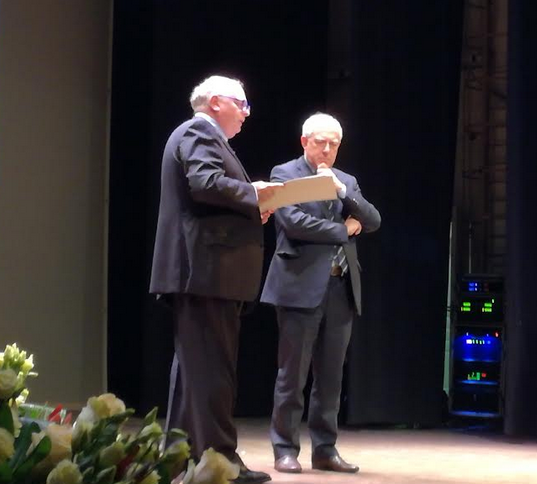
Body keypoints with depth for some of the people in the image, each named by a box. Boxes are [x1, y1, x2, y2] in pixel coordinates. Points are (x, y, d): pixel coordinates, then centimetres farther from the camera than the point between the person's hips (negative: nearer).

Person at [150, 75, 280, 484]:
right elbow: (205, 183, -23)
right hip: (208, 267, -11)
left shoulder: (200, 134, 25)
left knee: (194, 363, 12)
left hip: (200, 270, 11)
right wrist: (253, 194, -11)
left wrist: (249, 209, 12)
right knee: (213, 365, -11)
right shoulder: (200, 131, -7)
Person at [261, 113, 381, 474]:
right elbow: (293, 221, -12)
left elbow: (373, 221, 8)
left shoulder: (347, 181, 19)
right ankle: (286, 450, 4)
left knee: (330, 378, 7)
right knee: (292, 376, -3)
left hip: (341, 289, 5)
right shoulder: (285, 174, 2)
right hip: (301, 286, -5)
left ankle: (325, 450, 13)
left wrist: (342, 190, -5)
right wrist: (342, 230, -4)